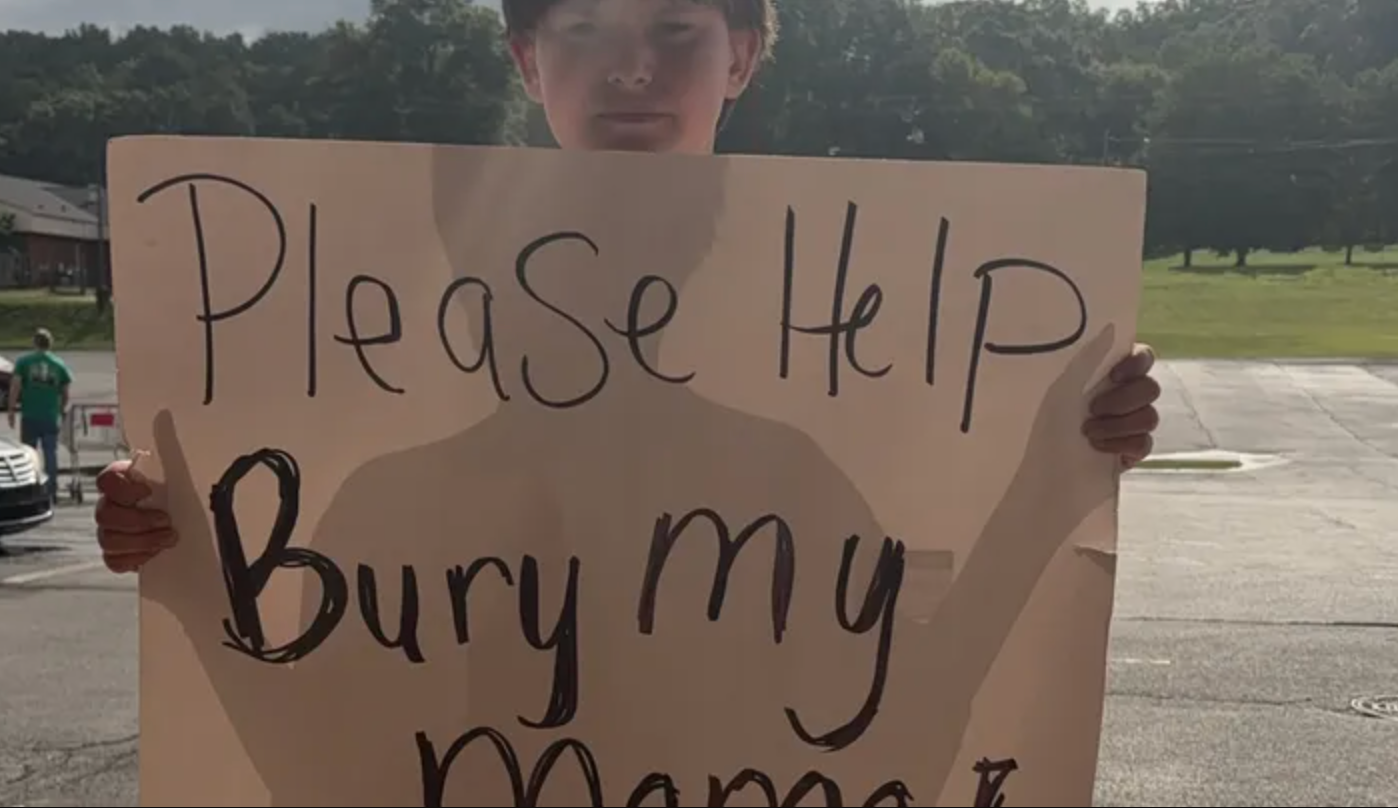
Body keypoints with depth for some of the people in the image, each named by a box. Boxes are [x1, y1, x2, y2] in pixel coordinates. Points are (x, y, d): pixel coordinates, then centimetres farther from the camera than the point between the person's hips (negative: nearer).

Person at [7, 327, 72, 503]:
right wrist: (62, 410, 24)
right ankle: (52, 491, 5)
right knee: (51, 454, 5)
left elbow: (15, 386, -7)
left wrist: (11, 409, -2)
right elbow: (65, 393, 9)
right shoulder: (59, 364, 5)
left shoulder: (24, 361, 1)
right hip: (51, 416, 1)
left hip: (29, 416, -1)